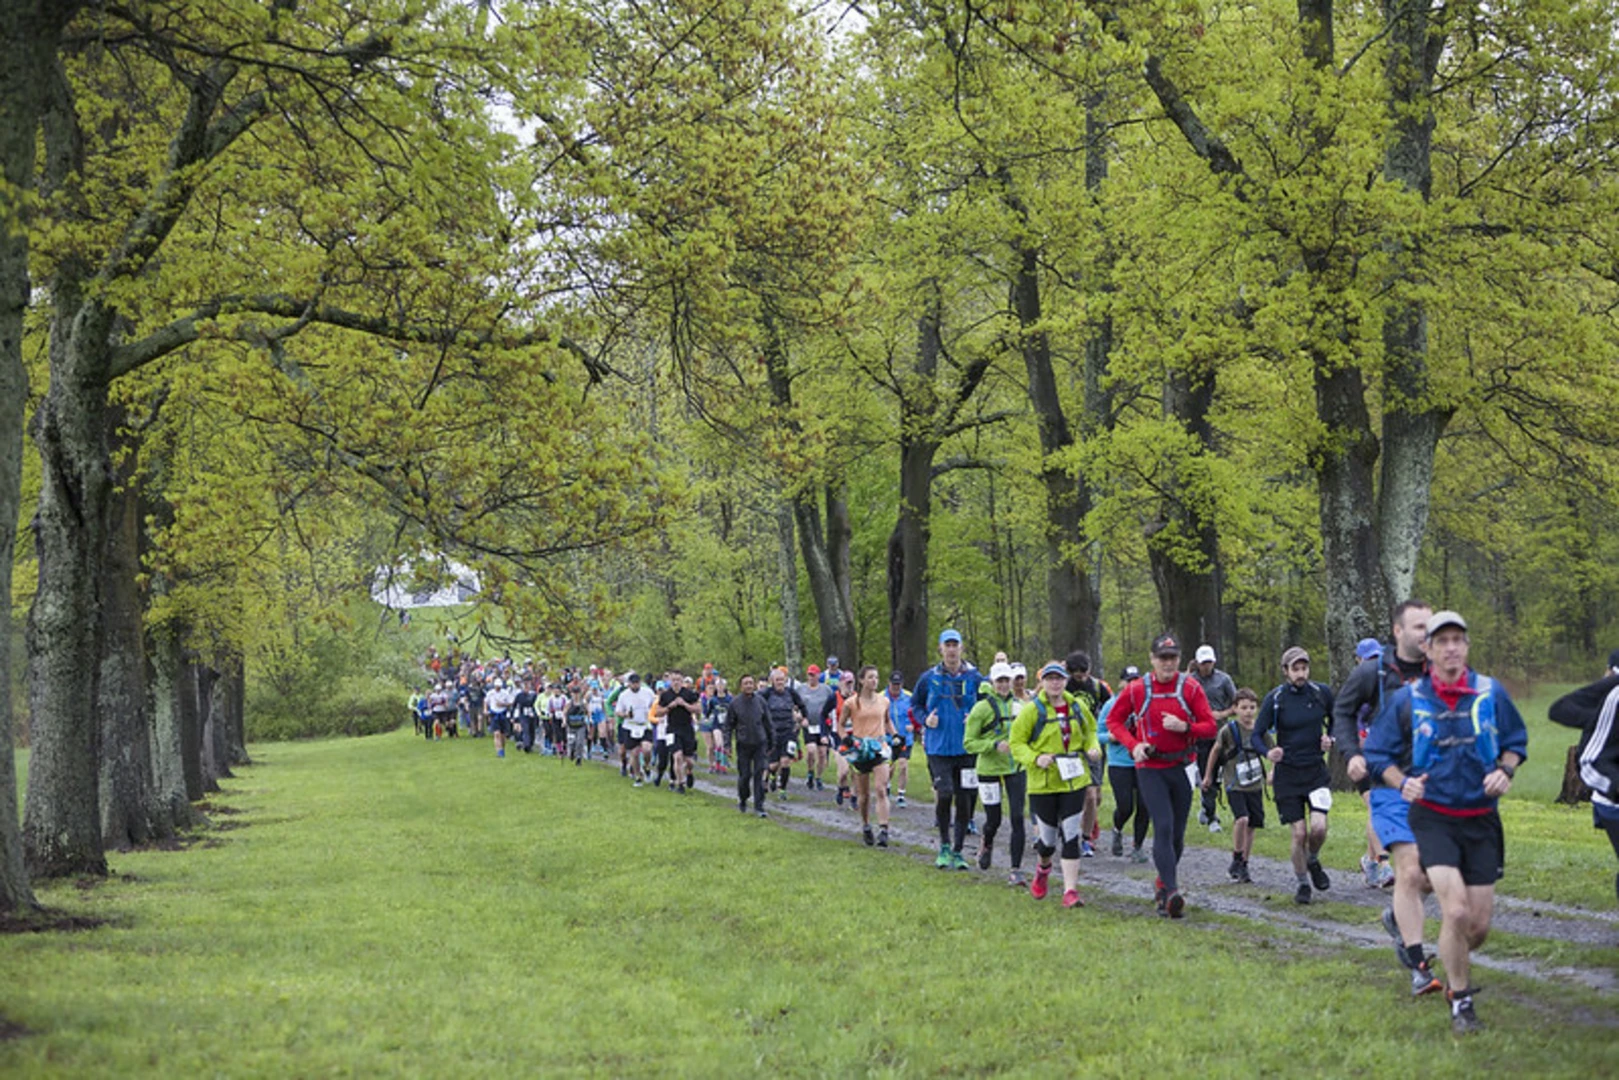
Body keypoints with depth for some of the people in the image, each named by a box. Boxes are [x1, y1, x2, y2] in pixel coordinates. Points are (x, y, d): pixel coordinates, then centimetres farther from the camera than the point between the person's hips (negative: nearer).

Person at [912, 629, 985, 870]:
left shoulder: (974, 677, 2)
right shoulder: (929, 678, 2)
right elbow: (915, 704, 16)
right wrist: (925, 720, -3)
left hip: (966, 748, 1)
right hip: (939, 748, -1)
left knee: (964, 800, 3)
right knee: (944, 794, -16)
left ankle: (957, 851, 15)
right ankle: (944, 846, 3)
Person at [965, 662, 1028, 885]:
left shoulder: (1018, 705, 7)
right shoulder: (982, 708, -8)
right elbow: (969, 743, -10)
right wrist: (995, 745, -21)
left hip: (1016, 768, 3)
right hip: (990, 770, -3)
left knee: (1017, 818, -8)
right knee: (994, 820, 6)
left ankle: (1016, 870, -5)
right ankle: (986, 845, 42)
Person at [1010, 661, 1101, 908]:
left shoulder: (1078, 707, 6)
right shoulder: (1032, 710, -6)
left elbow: (1090, 731, 22)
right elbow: (1016, 743, -3)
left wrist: (1093, 748, 2)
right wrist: (1035, 758, -19)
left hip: (1074, 780, 2)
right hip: (1043, 783, -2)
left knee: (1070, 835, -6)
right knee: (1048, 837, 5)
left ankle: (1070, 890, -4)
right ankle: (1043, 868, 41)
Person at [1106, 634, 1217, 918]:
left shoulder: (1191, 687, -1)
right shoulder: (1136, 690, -2)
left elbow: (1210, 726, -1)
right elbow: (1114, 721, 9)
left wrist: (1184, 727, -20)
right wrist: (1133, 745, -8)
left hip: (1182, 767, 2)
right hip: (1150, 769, -2)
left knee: (1177, 833, 9)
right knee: (1163, 828, -16)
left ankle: (1163, 883, 32)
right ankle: (1171, 893, -21)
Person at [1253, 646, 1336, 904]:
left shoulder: (1322, 693, 0)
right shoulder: (1275, 699, -7)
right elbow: (1256, 736, -4)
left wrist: (1330, 739, -3)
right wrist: (1268, 752, -25)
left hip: (1316, 770, 2)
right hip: (1287, 774, -1)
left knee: (1319, 827, -14)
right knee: (1299, 833, -4)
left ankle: (1313, 862, 19)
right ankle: (1303, 884, 16)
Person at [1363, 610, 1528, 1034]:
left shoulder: (1491, 693, 0)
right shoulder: (1407, 699, -3)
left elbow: (1516, 742, 13)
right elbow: (1377, 753, 5)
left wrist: (1505, 770, -7)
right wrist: (1402, 782, -13)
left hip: (1481, 820, 2)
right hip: (1432, 818, -2)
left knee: (1479, 925, 4)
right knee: (1456, 912, -18)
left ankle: (1455, 969, 38)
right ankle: (1460, 1004, 0)